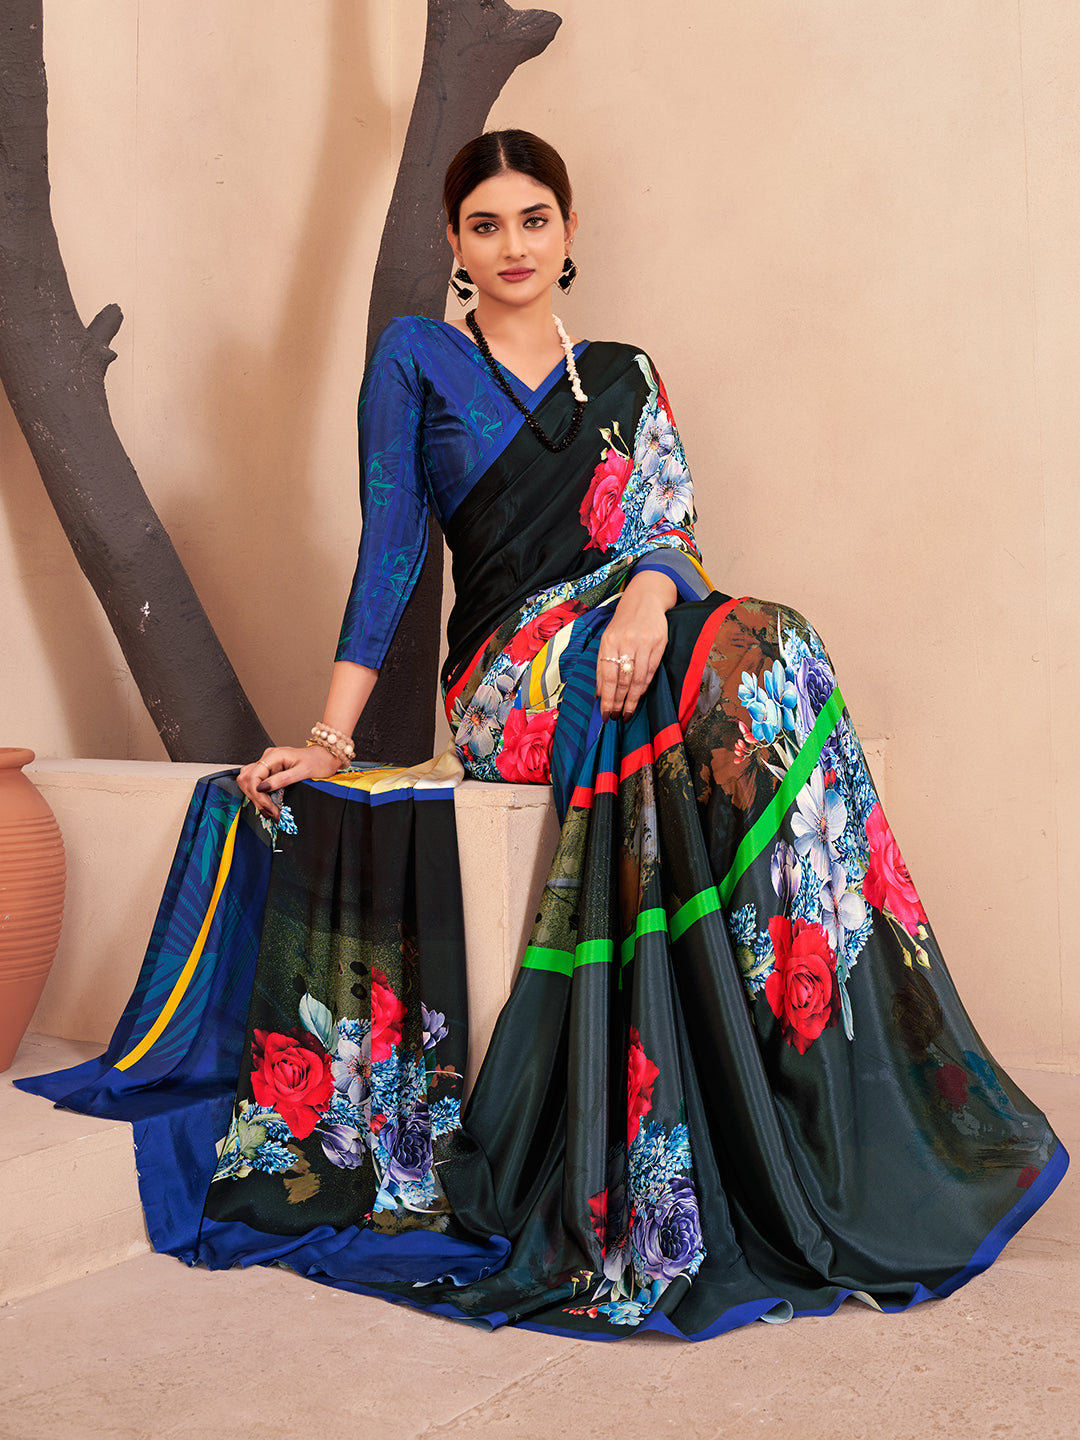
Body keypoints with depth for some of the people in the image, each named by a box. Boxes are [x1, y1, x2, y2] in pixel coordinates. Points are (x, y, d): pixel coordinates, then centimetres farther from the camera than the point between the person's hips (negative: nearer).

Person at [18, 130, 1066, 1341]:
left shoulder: (624, 377, 22)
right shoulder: (416, 358, 14)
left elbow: (672, 533, 10)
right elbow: (390, 544, 5)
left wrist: (651, 600, -16)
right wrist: (330, 736, -3)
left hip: (630, 663, 3)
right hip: (509, 684, -3)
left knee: (758, 656, -32)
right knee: (767, 656, -31)